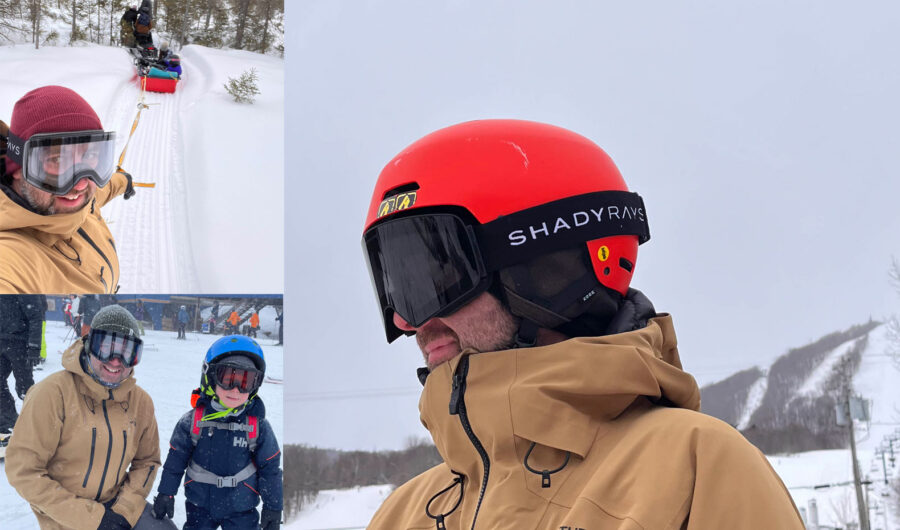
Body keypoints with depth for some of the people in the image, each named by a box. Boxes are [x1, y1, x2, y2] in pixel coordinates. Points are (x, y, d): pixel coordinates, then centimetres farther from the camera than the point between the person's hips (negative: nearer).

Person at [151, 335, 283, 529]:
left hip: (242, 510, -1)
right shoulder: (193, 421, -11)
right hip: (200, 505, 1)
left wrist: (273, 508, 0)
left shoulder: (258, 426, -11)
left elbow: (270, 468, -2)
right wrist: (165, 494, 4)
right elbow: (175, 459, 1)